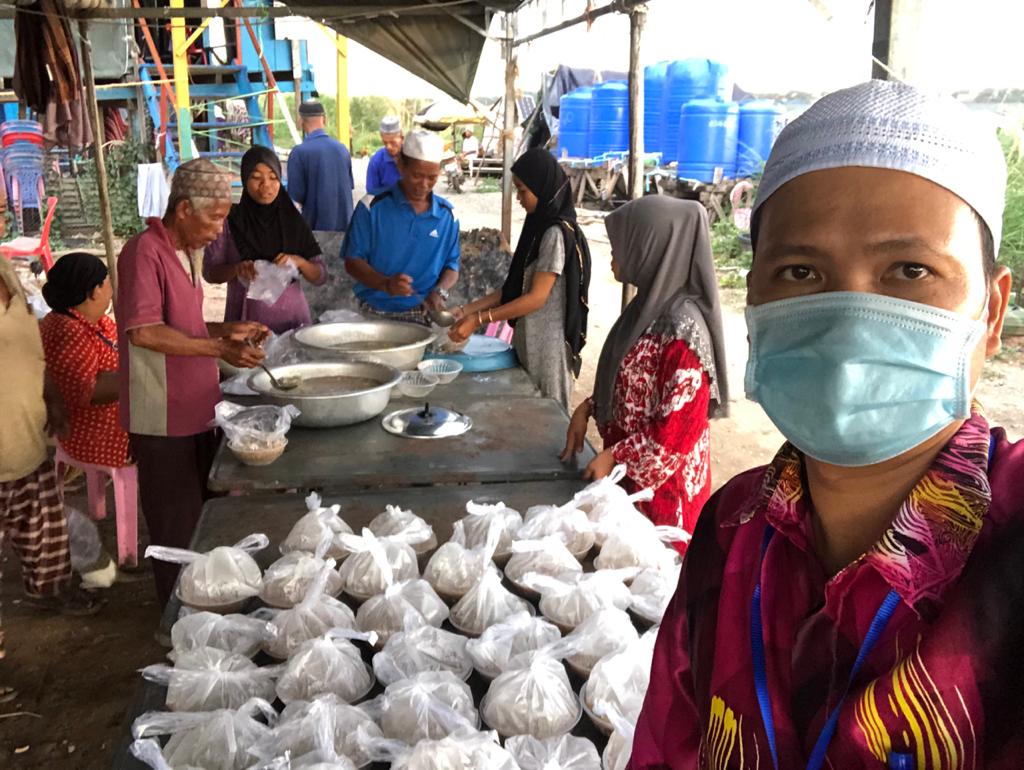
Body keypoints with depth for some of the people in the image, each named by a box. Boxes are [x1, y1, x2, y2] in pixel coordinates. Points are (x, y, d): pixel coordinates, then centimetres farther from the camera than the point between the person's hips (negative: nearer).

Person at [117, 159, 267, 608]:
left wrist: (228, 330, 8)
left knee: (205, 517, 18)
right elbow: (143, 331, -25)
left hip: (198, 409, 9)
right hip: (164, 419, -9)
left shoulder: (189, 252, 14)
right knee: (177, 529, 3)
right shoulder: (145, 251, -15)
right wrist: (218, 347, -25)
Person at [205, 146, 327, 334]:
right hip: (246, 320, -1)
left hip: (291, 318, 1)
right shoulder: (230, 219, 1)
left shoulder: (292, 220, 5)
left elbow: (321, 276, 3)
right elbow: (210, 272, 2)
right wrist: (237, 268, -16)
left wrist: (299, 261, -15)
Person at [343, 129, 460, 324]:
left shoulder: (447, 215, 7)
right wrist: (386, 284, -20)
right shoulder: (373, 206, -2)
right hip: (374, 313, -1)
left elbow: (451, 266, 14)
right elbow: (352, 261, -2)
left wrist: (440, 291, -7)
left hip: (423, 316, 1)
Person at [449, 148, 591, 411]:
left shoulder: (557, 233, -17)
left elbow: (536, 297, -20)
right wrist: (469, 309, 3)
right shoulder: (539, 227, 10)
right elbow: (515, 287, 10)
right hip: (529, 340, 8)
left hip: (547, 343, -8)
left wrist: (479, 319, -19)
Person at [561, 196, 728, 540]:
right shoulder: (650, 305, 0)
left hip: (662, 480, -8)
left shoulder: (682, 329, -26)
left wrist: (615, 456, -17)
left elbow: (677, 433, -25)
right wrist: (588, 408, 3)